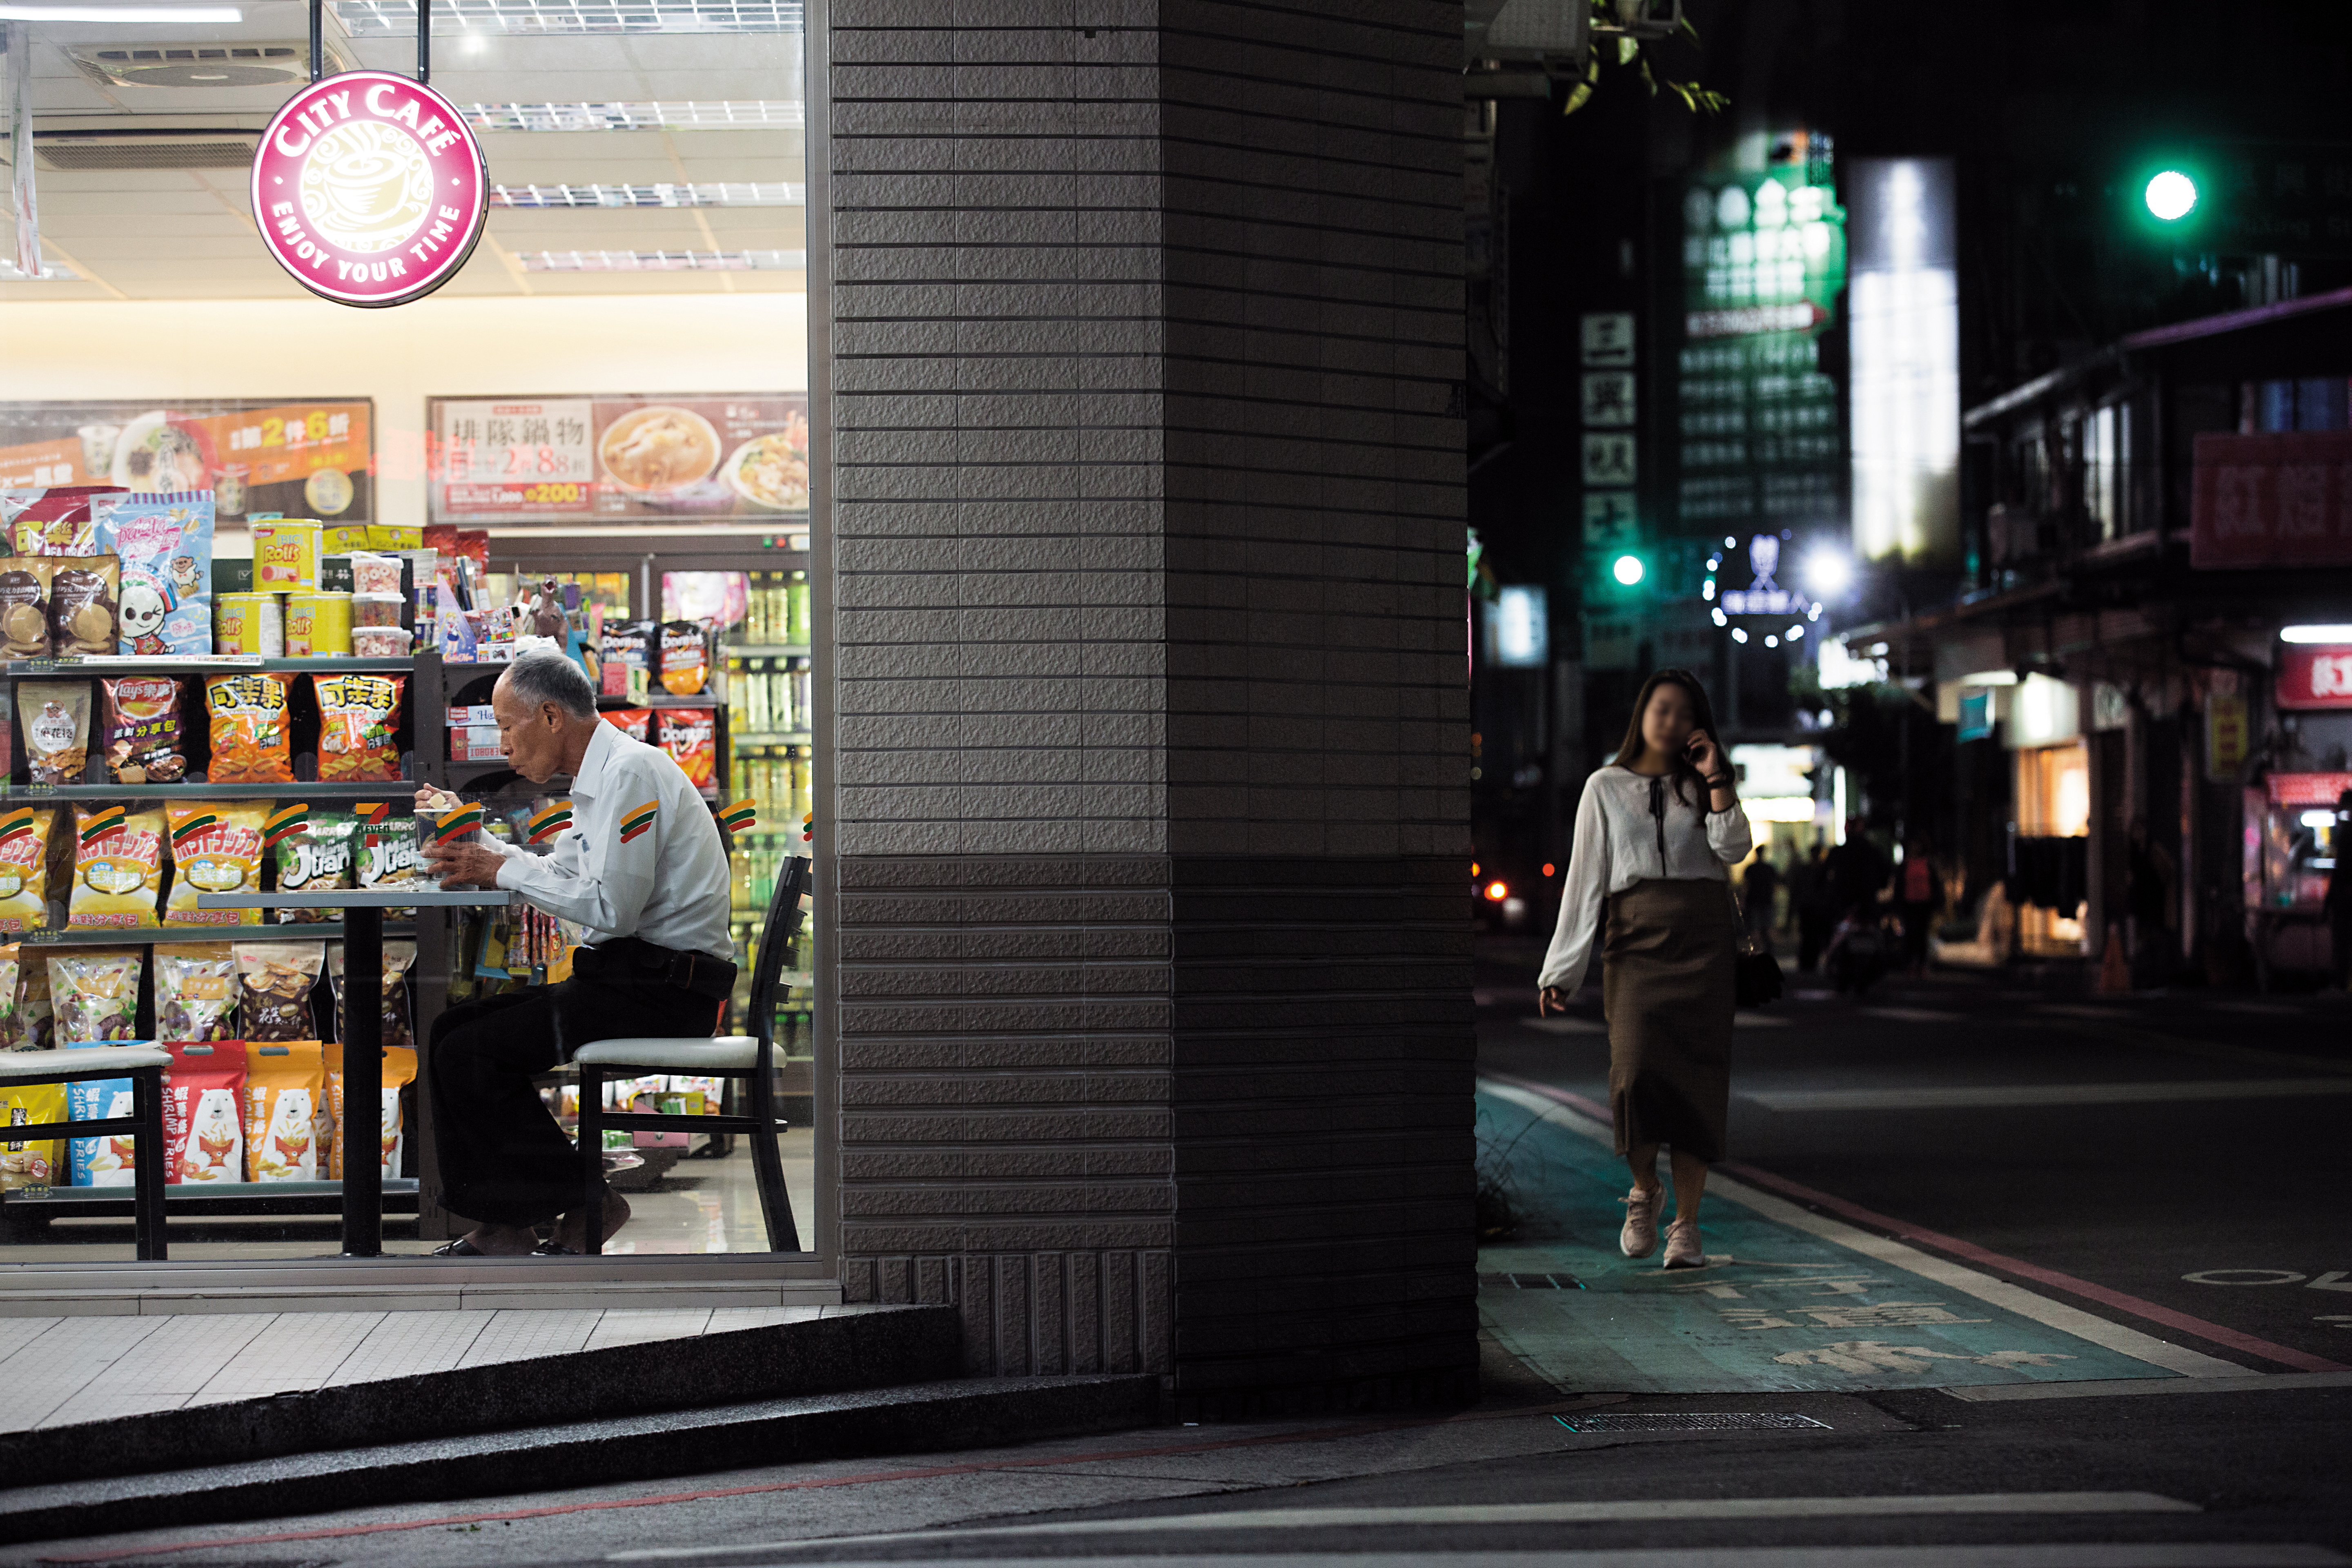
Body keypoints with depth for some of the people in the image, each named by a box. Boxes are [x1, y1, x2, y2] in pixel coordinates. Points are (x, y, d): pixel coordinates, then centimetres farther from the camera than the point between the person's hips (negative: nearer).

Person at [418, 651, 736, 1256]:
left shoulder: (632, 772, -15)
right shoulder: (603, 775, 18)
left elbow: (613, 908, -22)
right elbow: (559, 875, 24)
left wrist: (504, 869, -12)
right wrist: (470, 836, 18)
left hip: (665, 991, -10)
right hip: (633, 977, 10)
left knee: (470, 1054, -15)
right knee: (452, 1031, 7)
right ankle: (499, 1224, 5)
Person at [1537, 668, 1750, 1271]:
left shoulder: (1702, 787, 15)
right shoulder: (1606, 788, 11)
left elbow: (1734, 848, -3)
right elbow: (1585, 882, 8)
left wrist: (1715, 778, -5)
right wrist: (1561, 971, 4)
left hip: (1704, 947, 1)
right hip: (1637, 943, -1)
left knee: (1697, 1081, -6)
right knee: (1636, 1071, -19)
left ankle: (1686, 1222, -1)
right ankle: (1643, 1190, 5)